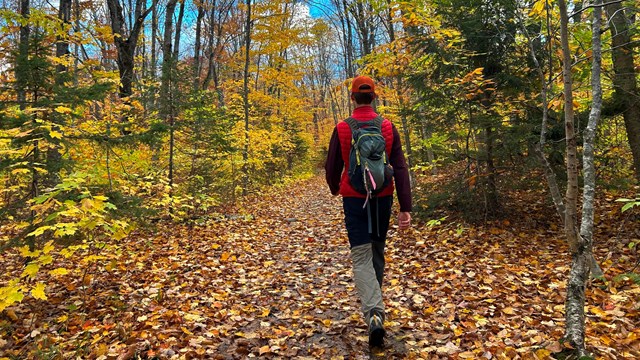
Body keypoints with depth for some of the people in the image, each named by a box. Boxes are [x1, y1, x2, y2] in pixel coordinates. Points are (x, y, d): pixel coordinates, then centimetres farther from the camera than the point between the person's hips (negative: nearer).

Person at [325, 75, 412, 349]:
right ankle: (374, 301, 37)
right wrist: (405, 208, -8)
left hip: (354, 199, -2)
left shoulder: (342, 129, -6)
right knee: (377, 251, 20)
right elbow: (400, 169, -8)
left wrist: (335, 189, 21)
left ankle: (374, 313, -20)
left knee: (361, 257, -1)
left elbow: (332, 167, -1)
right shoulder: (388, 128, -2)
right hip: (382, 198, 3)